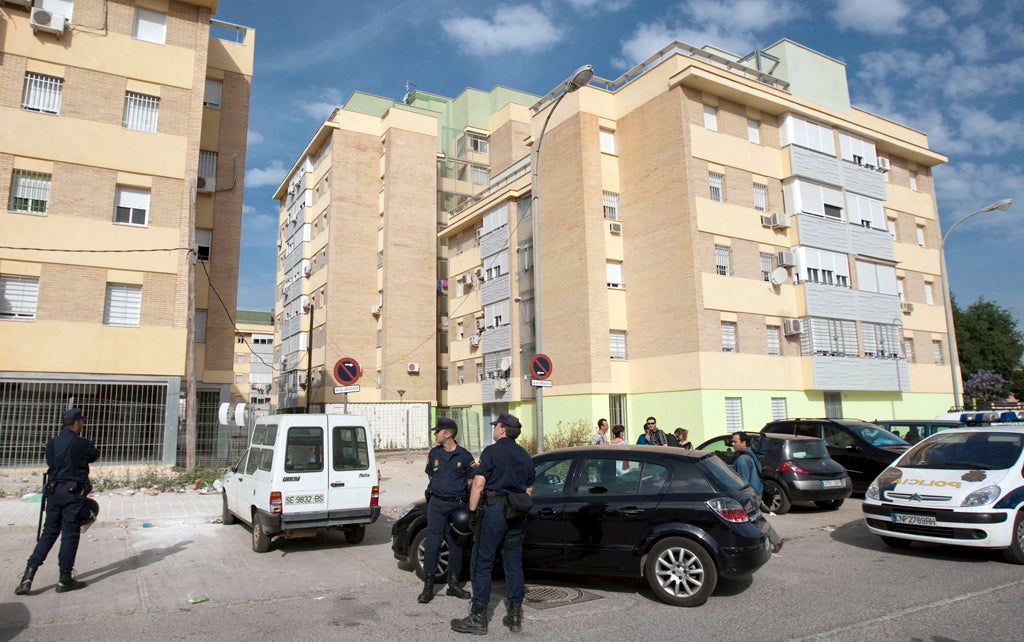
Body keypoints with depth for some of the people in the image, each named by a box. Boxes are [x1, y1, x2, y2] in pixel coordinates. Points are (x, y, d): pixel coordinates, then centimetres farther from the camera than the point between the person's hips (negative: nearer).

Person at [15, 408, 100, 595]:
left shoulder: (51, 444, 6)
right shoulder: (83, 444, -8)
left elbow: (50, 463, 15)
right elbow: (95, 456, 10)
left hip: (54, 492, 5)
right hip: (74, 493, -5)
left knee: (49, 533, 14)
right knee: (70, 534, 2)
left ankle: (28, 575, 5)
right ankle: (65, 579, 7)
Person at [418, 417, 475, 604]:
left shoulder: (464, 456, -4)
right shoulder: (434, 453, 4)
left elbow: (471, 480, 4)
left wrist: (461, 494, -1)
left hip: (457, 504, -1)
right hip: (436, 503, 1)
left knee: (455, 544, 9)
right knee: (432, 543, -2)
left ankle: (454, 583, 21)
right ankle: (428, 586, 4)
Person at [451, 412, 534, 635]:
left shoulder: (491, 451, -7)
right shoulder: (525, 456, 14)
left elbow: (478, 483, -15)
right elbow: (529, 489, 18)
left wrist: (472, 510, -9)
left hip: (493, 509, -6)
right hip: (516, 515, 7)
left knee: (482, 563, 1)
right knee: (514, 563, 11)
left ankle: (478, 617, 4)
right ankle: (515, 616, 15)